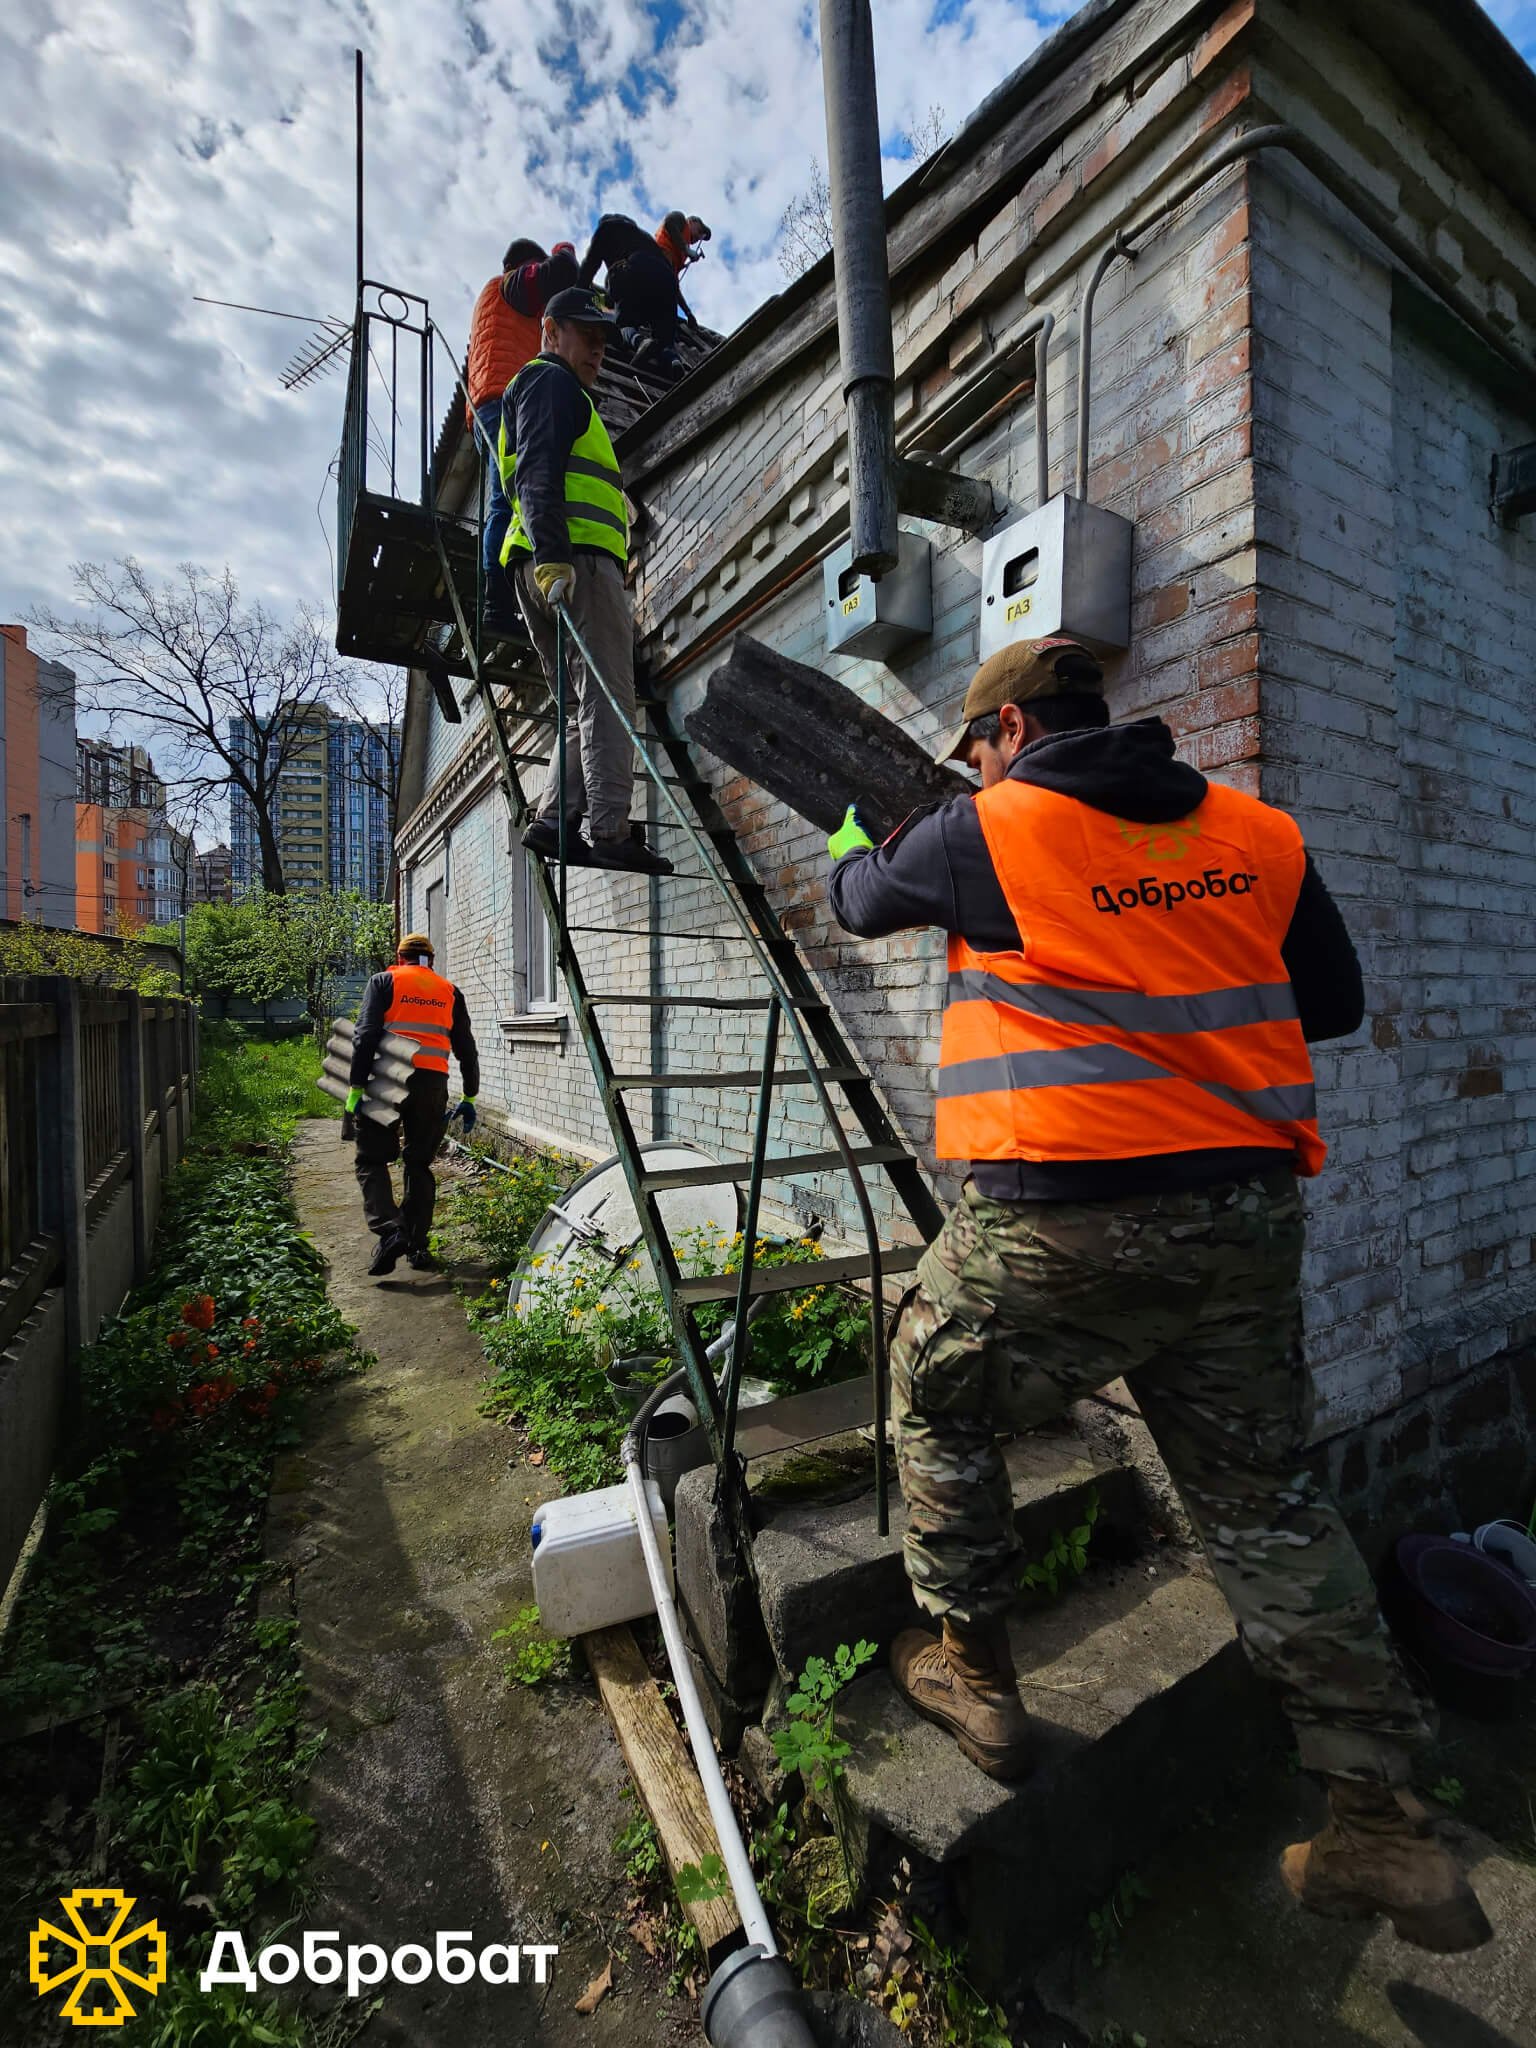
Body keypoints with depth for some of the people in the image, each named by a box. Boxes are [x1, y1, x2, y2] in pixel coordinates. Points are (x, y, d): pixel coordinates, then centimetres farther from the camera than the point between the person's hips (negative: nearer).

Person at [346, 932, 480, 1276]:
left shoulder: (384, 982, 8)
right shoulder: (450, 992, 17)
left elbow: (365, 1035, -5)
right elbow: (466, 1050, 15)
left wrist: (356, 1087, -6)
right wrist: (469, 1098, 20)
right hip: (433, 1083, 3)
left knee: (372, 1160, 8)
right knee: (419, 1164, 14)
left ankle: (390, 1231, -11)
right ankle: (416, 1245, 13)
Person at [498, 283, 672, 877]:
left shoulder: (562, 394, 37)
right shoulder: (550, 383, 6)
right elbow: (538, 475, -12)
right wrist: (552, 557, -26)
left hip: (557, 561, 10)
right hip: (577, 557, -10)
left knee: (589, 704, 6)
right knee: (608, 696, -16)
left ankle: (552, 821, -3)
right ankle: (609, 831, -21)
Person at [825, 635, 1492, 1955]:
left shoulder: (988, 830, -2)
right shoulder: (1258, 834, 11)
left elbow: (860, 903, 16)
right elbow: (1334, 1002, 17)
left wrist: (856, 843, 40)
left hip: (1060, 1219, -5)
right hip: (1250, 1215, 6)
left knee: (939, 1404, 20)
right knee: (1265, 1500, 21)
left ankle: (973, 1671, 33)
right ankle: (1381, 1827, 31)